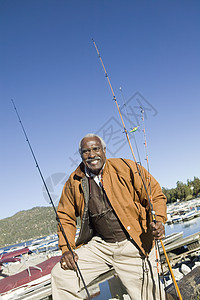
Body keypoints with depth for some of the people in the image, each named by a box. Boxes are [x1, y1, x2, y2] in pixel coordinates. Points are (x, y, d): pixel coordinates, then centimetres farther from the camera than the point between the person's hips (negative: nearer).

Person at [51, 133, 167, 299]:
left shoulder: (126, 168, -6)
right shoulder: (74, 182, 2)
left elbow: (155, 194, -2)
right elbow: (66, 217, 11)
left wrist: (158, 220, -20)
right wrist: (66, 249, -1)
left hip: (133, 246, -2)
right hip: (98, 246, 3)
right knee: (60, 275, -7)